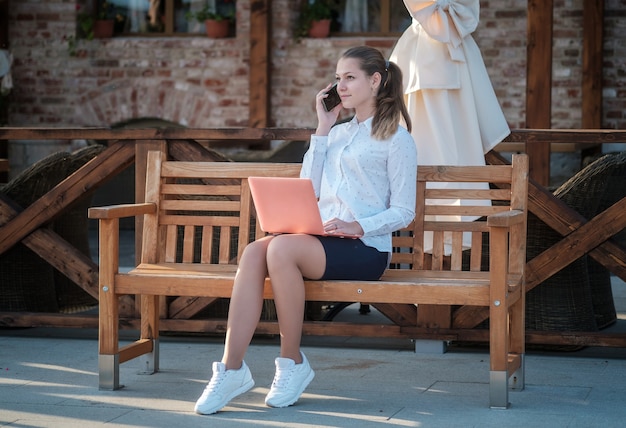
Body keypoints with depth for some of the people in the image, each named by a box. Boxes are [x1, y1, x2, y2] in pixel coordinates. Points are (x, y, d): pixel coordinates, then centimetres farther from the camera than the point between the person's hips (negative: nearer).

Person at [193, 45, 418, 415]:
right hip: (323, 241, 6)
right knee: (255, 250, -26)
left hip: (365, 247, -6)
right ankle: (232, 367, -31)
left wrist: (358, 226, -18)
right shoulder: (338, 133, 26)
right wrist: (322, 130, 15)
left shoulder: (396, 139, 5)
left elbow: (403, 212, -1)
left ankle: (292, 362, -19)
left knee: (282, 248, -33)